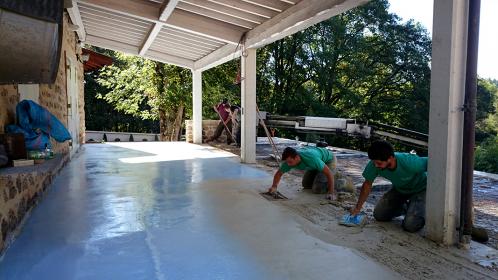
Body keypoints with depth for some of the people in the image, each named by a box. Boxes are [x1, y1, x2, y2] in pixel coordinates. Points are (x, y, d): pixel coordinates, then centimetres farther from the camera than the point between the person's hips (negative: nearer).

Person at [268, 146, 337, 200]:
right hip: (317, 163, 7)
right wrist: (274, 187, -23)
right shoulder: (289, 160, -22)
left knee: (317, 189, -16)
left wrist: (331, 193, -36)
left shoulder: (311, 158, -42)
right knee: (306, 184, 8)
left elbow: (329, 172, -37)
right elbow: (279, 173, -7)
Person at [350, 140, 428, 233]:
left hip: (419, 189, -4)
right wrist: (357, 208, -7)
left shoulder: (410, 163, -41)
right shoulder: (374, 164, -27)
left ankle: (420, 208, 13)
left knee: (410, 225, -20)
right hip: (399, 189, 5)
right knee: (379, 215, -2)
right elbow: (367, 184, -11)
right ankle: (406, 207, 22)